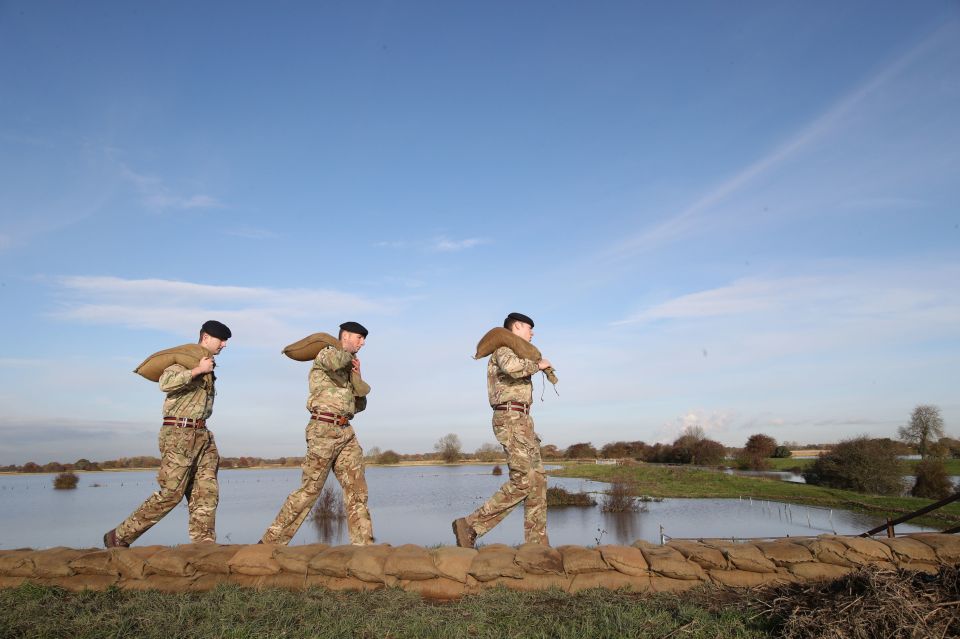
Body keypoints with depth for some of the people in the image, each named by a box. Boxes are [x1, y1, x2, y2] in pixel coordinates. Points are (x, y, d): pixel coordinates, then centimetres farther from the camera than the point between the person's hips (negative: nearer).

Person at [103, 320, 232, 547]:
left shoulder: (208, 367, 17)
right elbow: (166, 383, -26)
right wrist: (198, 370, -22)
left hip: (201, 435, 8)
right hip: (178, 434, -8)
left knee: (207, 492, 0)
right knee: (171, 493, -7)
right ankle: (119, 537, 7)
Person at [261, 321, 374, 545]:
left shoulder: (348, 368, 24)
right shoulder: (326, 353, 0)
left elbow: (360, 405, 20)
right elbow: (335, 361, -28)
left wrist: (357, 375, 7)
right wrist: (347, 352, -6)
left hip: (346, 431, 8)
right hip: (324, 429, -8)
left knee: (357, 489, 1)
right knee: (309, 489, -5)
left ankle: (364, 544, 3)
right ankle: (271, 541, 5)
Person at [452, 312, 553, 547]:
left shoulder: (517, 353, 25)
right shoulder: (504, 347, -5)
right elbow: (511, 366, -29)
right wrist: (537, 365, -13)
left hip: (522, 421, 10)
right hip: (510, 419, -10)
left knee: (538, 480, 4)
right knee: (523, 480, -15)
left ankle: (537, 542, 5)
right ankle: (471, 526, -10)